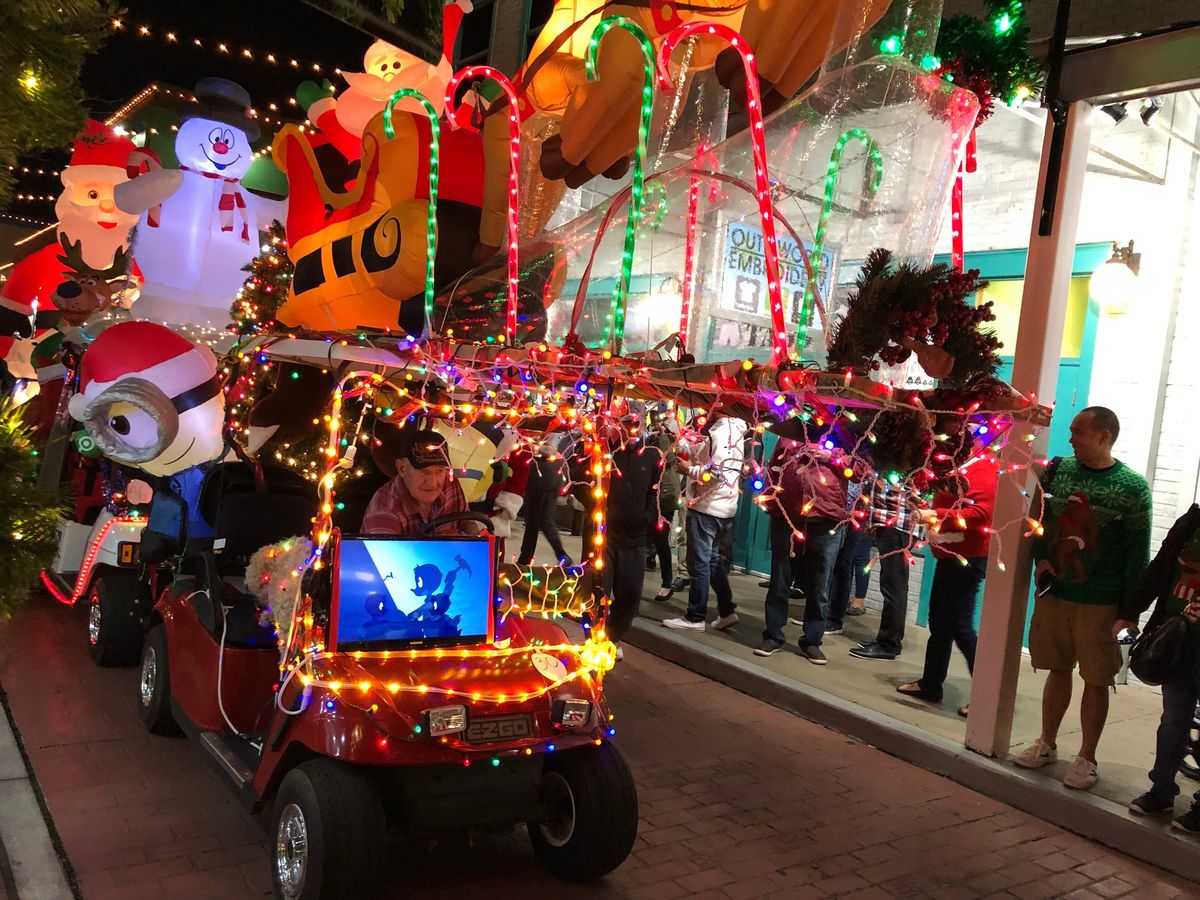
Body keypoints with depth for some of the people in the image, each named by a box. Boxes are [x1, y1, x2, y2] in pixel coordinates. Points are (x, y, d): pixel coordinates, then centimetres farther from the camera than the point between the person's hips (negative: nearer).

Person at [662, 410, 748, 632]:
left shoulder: (721, 431, -18)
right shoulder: (731, 430, 13)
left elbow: (718, 472, -25)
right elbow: (702, 454, 13)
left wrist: (689, 470, -15)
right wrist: (678, 439, 5)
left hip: (707, 506, -10)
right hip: (723, 507, 10)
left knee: (699, 563, -2)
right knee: (713, 560, 18)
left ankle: (695, 617, 5)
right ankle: (727, 611, 20)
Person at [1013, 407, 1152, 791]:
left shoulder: (1132, 486, -7)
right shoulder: (1058, 469, 3)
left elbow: (1138, 551, -6)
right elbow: (1039, 517, 13)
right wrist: (1041, 559, -2)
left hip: (1100, 601, -3)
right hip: (1053, 591, 4)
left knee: (1096, 680, 5)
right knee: (1058, 669, 15)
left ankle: (1086, 758, 18)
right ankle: (1047, 744, 28)